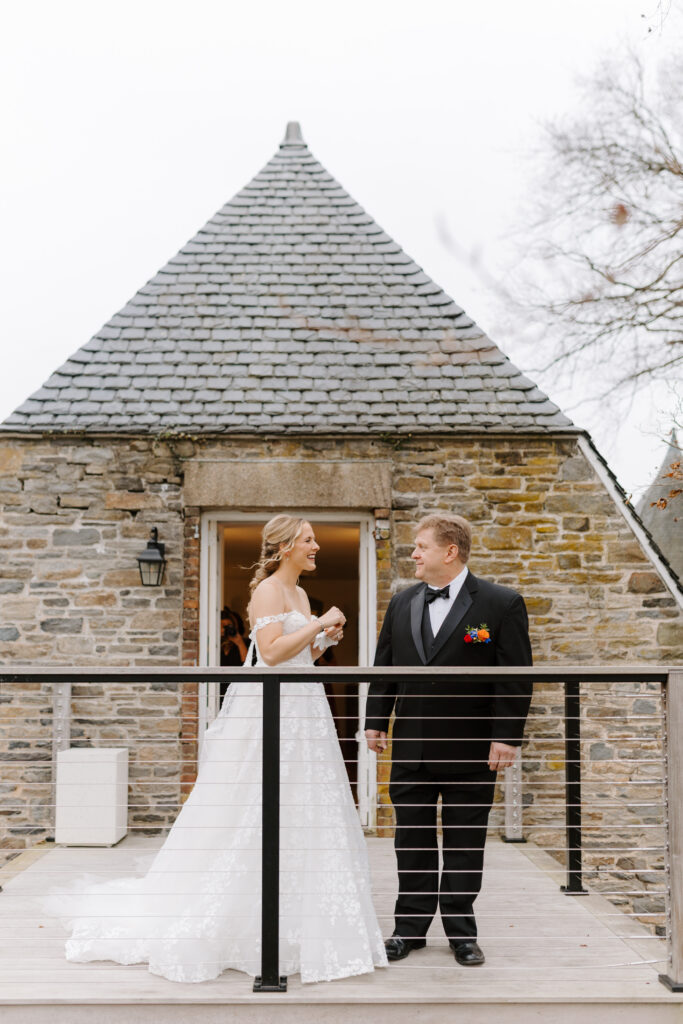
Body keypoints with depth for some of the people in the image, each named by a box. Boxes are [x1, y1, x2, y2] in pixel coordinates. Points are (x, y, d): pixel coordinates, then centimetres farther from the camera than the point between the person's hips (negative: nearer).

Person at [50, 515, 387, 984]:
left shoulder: (299, 593, 17)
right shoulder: (269, 588, -11)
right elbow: (272, 651, -24)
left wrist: (324, 640, 6)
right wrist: (321, 624, -17)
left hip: (302, 713, 9)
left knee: (300, 818, 11)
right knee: (256, 820, -4)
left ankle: (298, 925, 20)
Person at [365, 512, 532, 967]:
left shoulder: (502, 604, -6)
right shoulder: (401, 604, 9)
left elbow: (517, 677, -8)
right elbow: (384, 669, 14)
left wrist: (506, 737, -13)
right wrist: (377, 720, 8)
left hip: (471, 750, -4)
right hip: (411, 746, 4)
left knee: (465, 843, 7)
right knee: (413, 840, 10)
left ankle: (462, 931, 21)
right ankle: (411, 927, 22)